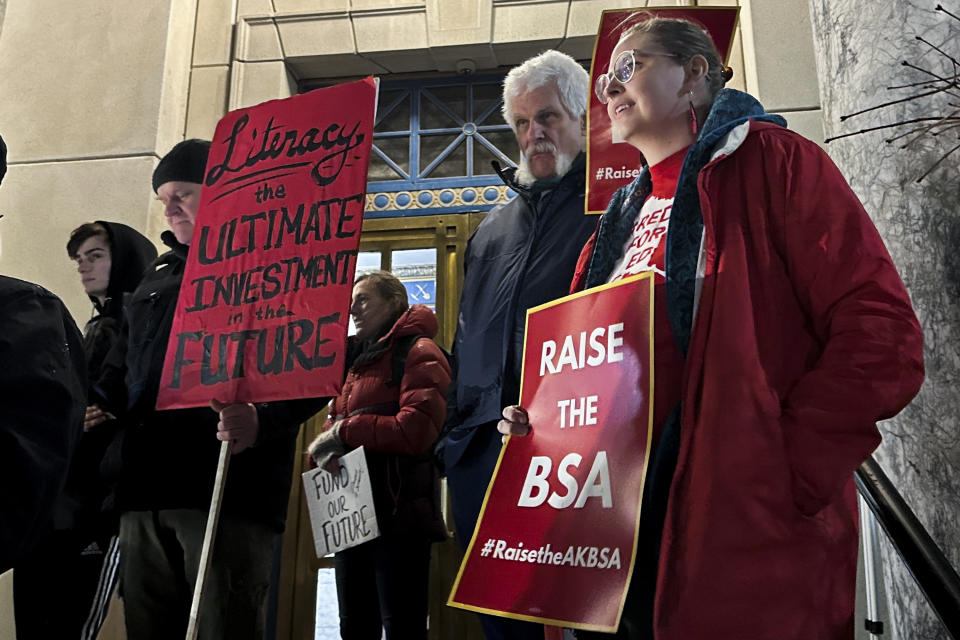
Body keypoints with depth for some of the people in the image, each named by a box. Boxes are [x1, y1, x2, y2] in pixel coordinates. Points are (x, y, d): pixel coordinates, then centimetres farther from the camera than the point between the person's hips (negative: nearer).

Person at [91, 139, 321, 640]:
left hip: (227, 488, -7)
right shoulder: (157, 276, 27)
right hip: (144, 488, 8)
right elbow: (123, 364, 33)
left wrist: (263, 419, -27)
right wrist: (95, 404, 12)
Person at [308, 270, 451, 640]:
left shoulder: (418, 353, -4)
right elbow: (333, 426, 18)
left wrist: (344, 431, -13)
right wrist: (325, 449, -6)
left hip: (398, 514, -8)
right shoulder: (355, 359, 21)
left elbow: (416, 430, -18)